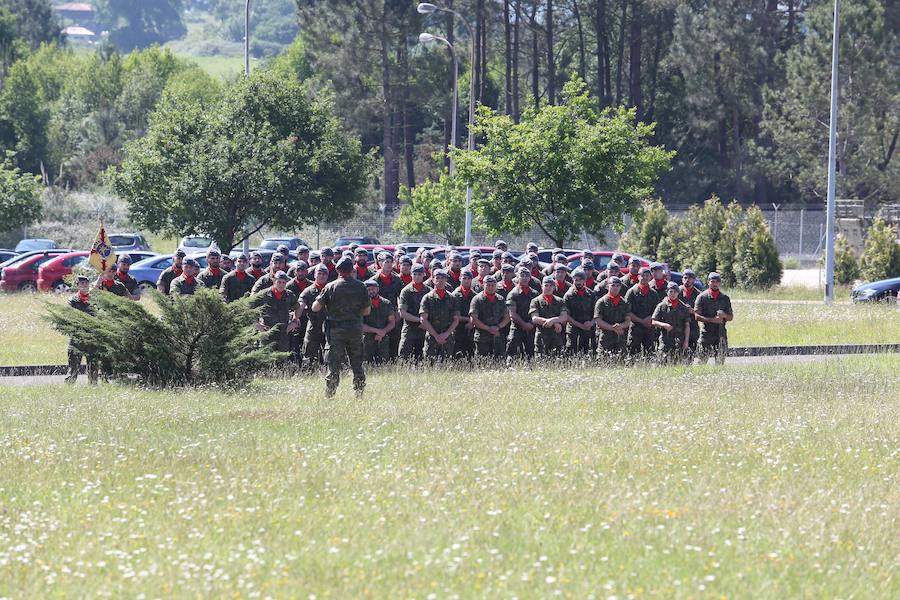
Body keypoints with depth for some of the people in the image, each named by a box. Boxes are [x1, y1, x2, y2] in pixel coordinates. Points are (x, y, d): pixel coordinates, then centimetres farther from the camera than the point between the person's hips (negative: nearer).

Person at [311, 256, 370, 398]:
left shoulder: (331, 287, -5)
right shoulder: (360, 286, 0)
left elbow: (315, 308, -5)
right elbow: (367, 310, 6)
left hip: (336, 329, -2)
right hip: (356, 330, 2)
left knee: (334, 365, 0)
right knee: (357, 364, 12)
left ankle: (329, 394, -5)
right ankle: (359, 393, 11)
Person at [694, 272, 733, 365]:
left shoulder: (725, 298, 12)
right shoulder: (702, 297, 2)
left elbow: (731, 317, 14)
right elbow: (697, 316, -5)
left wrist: (724, 315, -10)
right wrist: (712, 320, -14)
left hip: (721, 334, 3)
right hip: (706, 334, -3)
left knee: (720, 360, 2)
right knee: (703, 359, -7)